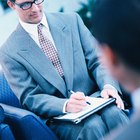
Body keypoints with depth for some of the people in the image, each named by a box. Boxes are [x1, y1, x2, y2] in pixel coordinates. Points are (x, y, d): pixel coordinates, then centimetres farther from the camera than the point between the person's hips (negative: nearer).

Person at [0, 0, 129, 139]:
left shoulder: (71, 20, 9)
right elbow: (30, 98, -5)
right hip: (59, 118, -3)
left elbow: (97, 60, 6)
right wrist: (66, 105, -24)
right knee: (93, 126, -33)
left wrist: (108, 86, -16)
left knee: (113, 112, -30)